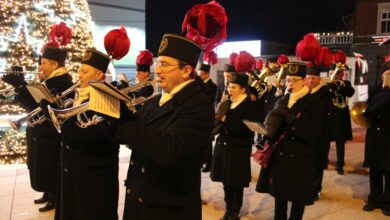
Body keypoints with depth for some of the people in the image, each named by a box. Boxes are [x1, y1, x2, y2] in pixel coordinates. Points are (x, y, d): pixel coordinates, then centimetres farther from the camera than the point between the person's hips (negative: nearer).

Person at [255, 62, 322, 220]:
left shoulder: (312, 104, -8)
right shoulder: (282, 101, 7)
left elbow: (314, 134, -17)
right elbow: (271, 125, 9)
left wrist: (291, 120, -25)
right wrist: (267, 141, -10)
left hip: (299, 159, -4)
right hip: (279, 156, 5)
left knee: (298, 199, 9)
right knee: (279, 196, 16)